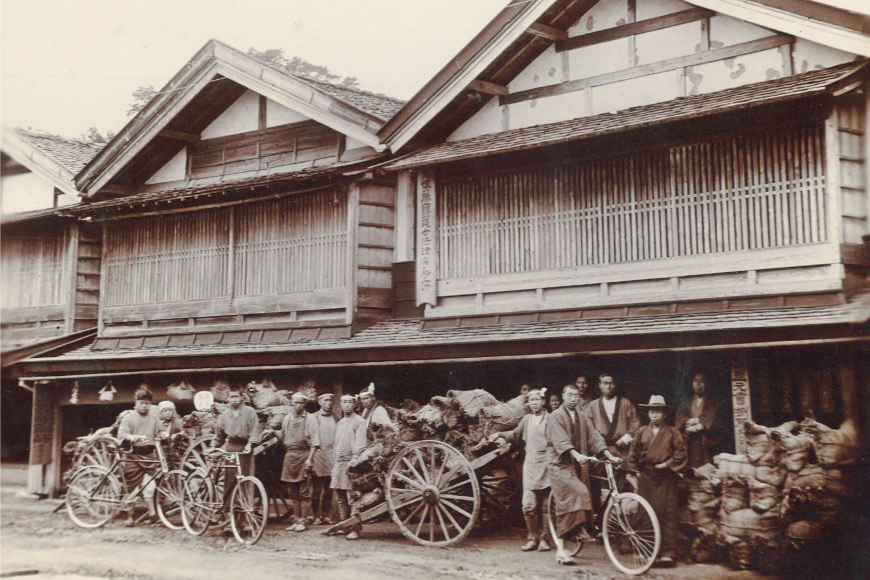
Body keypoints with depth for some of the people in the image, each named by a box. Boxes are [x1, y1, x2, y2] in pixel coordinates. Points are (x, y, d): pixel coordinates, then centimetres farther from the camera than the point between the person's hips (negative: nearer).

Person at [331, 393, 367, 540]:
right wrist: (335, 462, 16)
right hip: (339, 463, 8)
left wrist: (354, 461, -19)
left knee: (353, 498, -8)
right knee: (340, 498, 11)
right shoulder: (340, 423, 20)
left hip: (352, 462, -8)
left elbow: (360, 444, -11)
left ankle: (355, 529, -6)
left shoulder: (359, 421, -4)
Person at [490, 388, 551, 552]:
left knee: (546, 506, 2)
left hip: (547, 466, -3)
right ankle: (533, 537, 8)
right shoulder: (526, 419, 14)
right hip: (530, 465, 3)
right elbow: (516, 435, 29)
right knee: (529, 505, -5)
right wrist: (500, 435, 16)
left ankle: (544, 538, 13)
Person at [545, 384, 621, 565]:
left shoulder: (583, 418, 15)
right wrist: (577, 455, -33)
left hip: (576, 466, 6)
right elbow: (560, 440, -18)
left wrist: (610, 455, -7)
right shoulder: (555, 417, -4)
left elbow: (594, 438, 7)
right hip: (560, 465, -6)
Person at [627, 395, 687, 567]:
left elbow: (681, 452, 2)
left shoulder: (672, 432, 7)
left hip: (665, 478, -2)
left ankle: (667, 553, -3)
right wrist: (633, 472, 8)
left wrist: (667, 464, -6)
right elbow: (633, 454, 15)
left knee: (667, 515, -5)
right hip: (645, 477, 2)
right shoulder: (642, 432, 13)